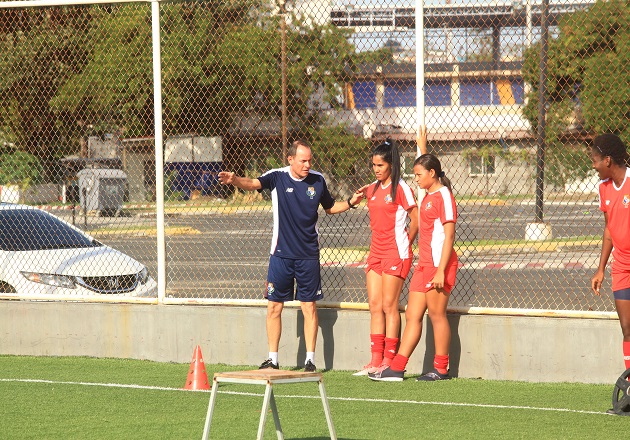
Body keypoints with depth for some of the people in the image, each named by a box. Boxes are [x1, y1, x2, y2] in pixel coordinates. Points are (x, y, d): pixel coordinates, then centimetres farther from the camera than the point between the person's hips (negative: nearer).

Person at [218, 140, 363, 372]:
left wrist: (350, 202, 1)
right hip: (281, 254, -1)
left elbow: (330, 207, 18)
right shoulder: (278, 177, -5)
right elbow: (253, 184, -23)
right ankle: (272, 359, 11)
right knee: (274, 306, 2)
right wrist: (234, 180, -43)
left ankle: (310, 360, 9)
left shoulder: (317, 180, 2)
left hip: (308, 255, 1)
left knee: (309, 307, 3)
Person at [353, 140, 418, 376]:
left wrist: (405, 244, -1)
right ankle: (376, 360, 6)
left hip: (396, 253, -7)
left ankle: (389, 360, -3)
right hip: (376, 252, 7)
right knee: (375, 305, 4)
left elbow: (415, 221, -7)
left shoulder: (401, 188, -9)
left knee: (389, 306, -6)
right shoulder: (372, 189, 12)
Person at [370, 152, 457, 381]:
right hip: (424, 264, 9)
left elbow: (449, 236, -17)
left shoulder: (443, 197, -12)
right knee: (412, 315, 6)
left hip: (439, 265, -9)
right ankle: (396, 368, 5)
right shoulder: (427, 197, 12)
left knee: (437, 315, -3)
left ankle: (441, 369, 5)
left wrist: (441, 271, -20)